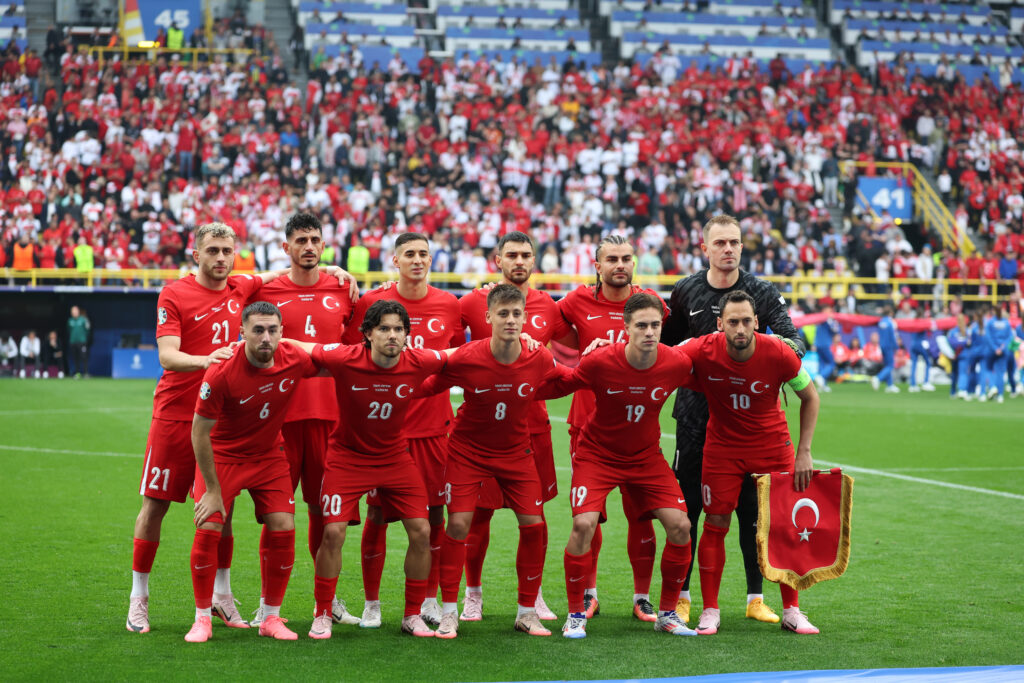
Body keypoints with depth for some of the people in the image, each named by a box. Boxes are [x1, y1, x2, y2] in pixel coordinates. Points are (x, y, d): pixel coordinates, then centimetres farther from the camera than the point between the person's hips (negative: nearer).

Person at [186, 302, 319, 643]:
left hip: (269, 455, 3)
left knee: (283, 530, -5)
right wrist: (213, 490, -16)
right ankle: (203, 618, 3)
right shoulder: (220, 373, -27)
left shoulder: (294, 360, -17)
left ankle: (271, 617, 10)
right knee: (209, 530, -13)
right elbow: (199, 432, -18)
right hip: (222, 455, -3)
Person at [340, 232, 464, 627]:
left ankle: (429, 599, 18)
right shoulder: (371, 302, -1)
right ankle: (371, 604, 13)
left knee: (434, 511, 4)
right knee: (377, 512, 1)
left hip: (434, 424, 2)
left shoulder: (448, 305, 6)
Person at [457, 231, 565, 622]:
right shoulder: (473, 303, -2)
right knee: (479, 512, 2)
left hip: (532, 424, 2)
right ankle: (473, 593, 18)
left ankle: (534, 595, 18)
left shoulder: (546, 306, 6)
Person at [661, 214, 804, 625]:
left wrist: (786, 345, -32)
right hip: (696, 414, 0)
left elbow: (793, 337, -10)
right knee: (686, 506, 2)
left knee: (751, 508, 3)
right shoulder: (686, 292, 5)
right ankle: (680, 596, 12)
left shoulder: (762, 292, 1)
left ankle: (756, 598, 12)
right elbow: (665, 345, 16)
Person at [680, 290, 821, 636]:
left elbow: (810, 397, -4)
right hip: (722, 446, 0)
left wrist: (804, 452, -6)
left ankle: (791, 611, 12)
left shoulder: (778, 354, -21)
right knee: (715, 524, -2)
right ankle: (710, 611, 10)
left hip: (773, 445, 0)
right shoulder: (703, 351, -21)